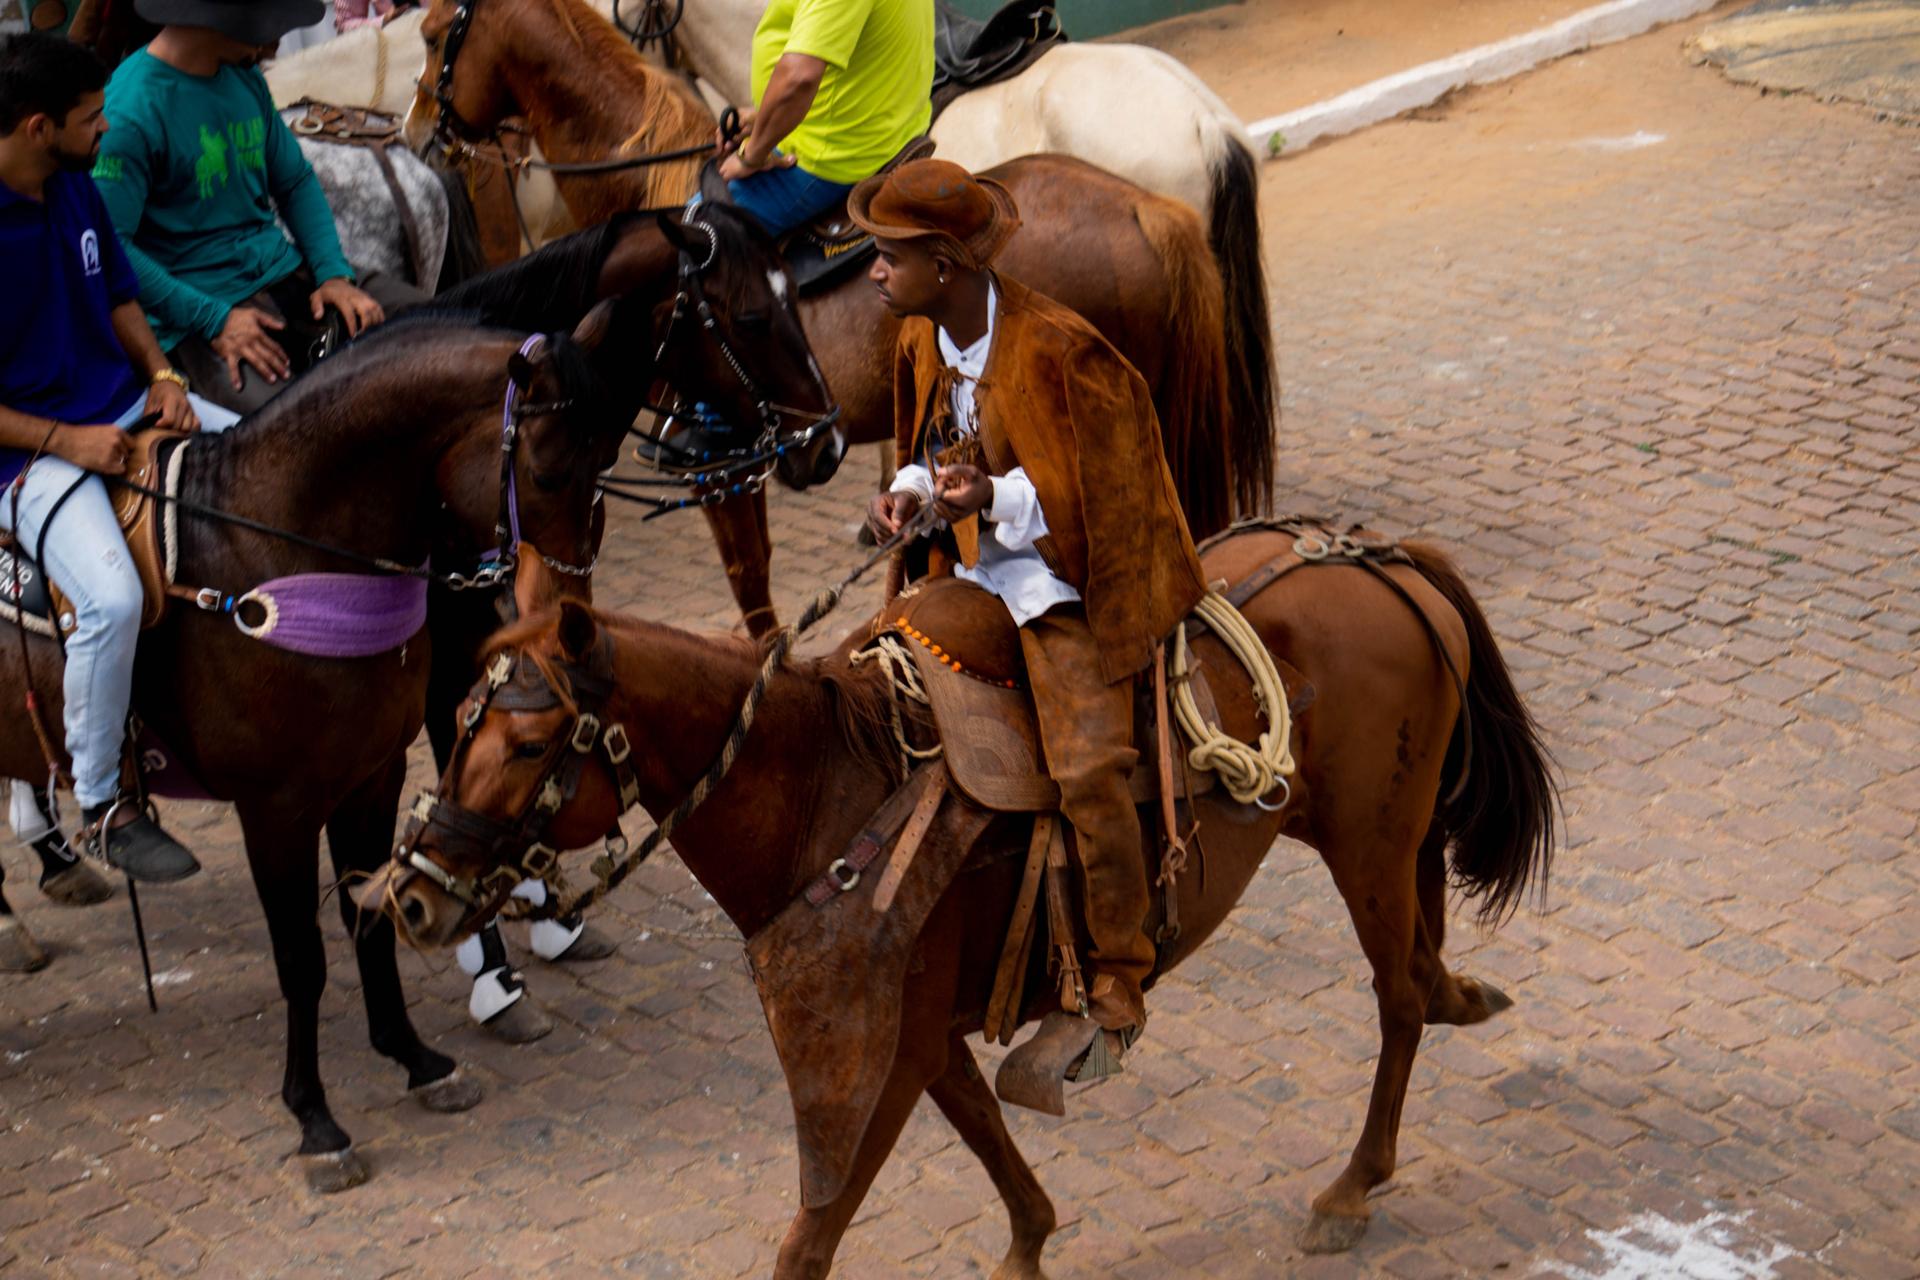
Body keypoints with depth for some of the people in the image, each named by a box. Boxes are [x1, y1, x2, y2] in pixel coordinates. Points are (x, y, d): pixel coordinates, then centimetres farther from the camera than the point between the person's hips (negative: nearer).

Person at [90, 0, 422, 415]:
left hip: (283, 272, 8)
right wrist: (214, 320, -20)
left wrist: (334, 274, 1)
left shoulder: (246, 78, 8)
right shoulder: (131, 111, -15)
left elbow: (296, 182, 17)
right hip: (199, 311, -7)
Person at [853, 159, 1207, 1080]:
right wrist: (910, 491, -5)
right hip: (971, 568, 8)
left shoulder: (1052, 349, -23)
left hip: (1062, 579, -8)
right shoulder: (923, 339, 2)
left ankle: (1116, 984, -1)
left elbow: (1093, 486, -19)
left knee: (1086, 767, -16)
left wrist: (994, 497, -34)